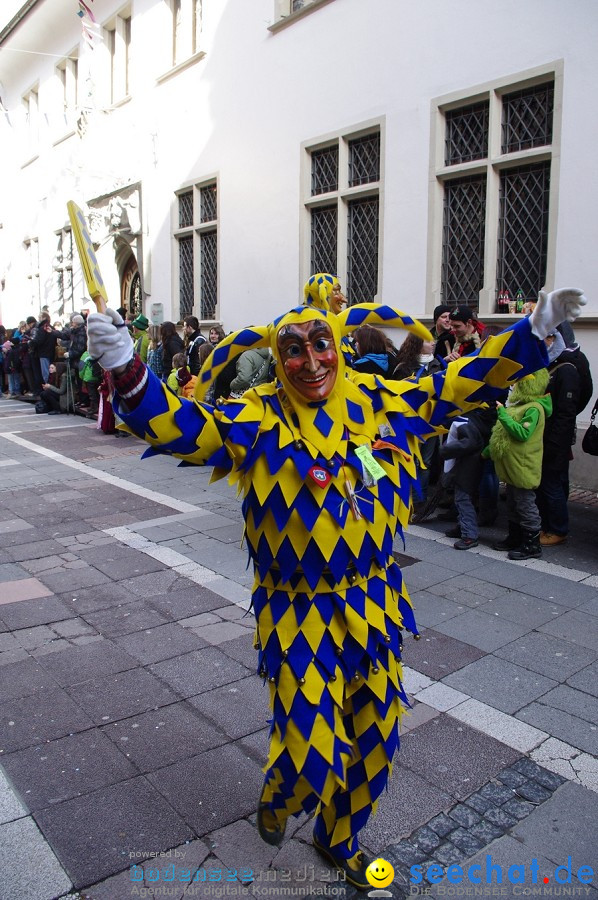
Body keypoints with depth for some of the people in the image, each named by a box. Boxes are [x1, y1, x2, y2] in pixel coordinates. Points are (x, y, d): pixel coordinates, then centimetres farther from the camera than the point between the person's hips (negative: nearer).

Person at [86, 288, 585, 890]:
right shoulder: (258, 420, -11)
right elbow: (180, 425, -23)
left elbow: (463, 383, 7)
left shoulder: (382, 402, -1)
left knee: (373, 741, 19)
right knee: (311, 754, -3)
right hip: (299, 618, -4)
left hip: (374, 608, 5)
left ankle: (338, 839, 50)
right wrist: (127, 370, -40)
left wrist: (533, 332, 4)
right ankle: (278, 796, 39)